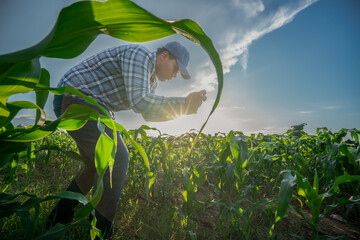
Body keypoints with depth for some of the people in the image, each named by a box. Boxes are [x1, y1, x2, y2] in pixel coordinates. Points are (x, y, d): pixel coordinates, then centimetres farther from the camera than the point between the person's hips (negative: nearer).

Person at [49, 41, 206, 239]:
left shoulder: (151, 79, 14)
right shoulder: (139, 54, -16)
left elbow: (149, 113, 14)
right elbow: (139, 102, -29)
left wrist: (184, 106, 4)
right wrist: (184, 104, -21)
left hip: (91, 105, 10)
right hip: (75, 98, -10)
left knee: (97, 166, 15)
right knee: (116, 160, -17)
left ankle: (58, 220, 30)